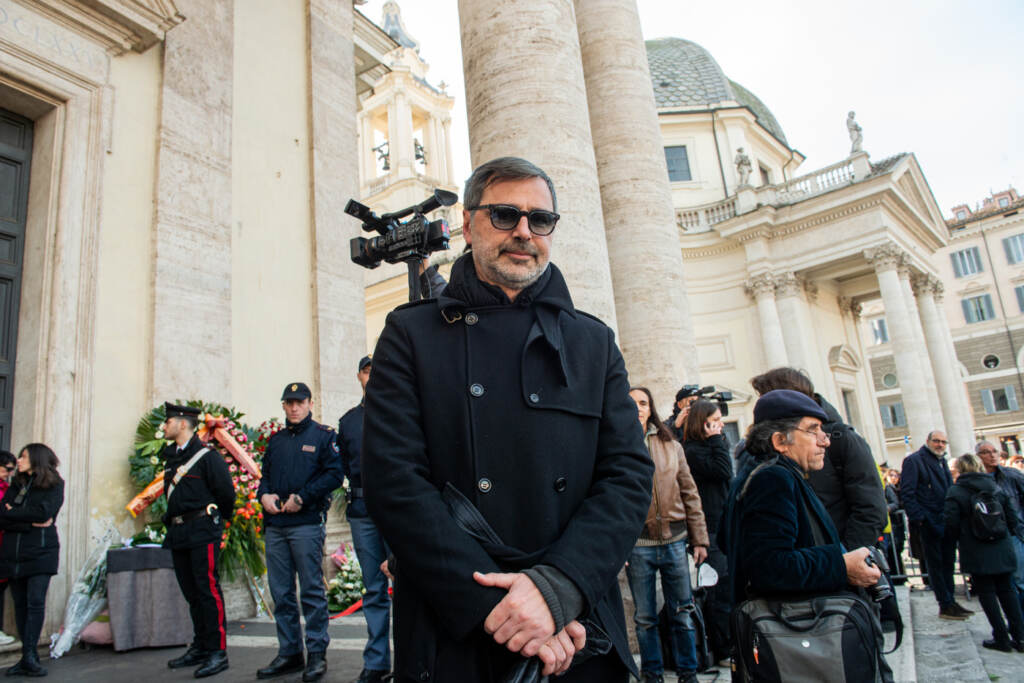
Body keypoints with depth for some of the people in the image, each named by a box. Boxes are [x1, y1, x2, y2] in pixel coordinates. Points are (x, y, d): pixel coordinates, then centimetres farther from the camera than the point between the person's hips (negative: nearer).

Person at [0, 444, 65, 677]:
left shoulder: (54, 485, 2)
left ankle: (29, 655, -8)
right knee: (20, 604, 5)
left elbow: (44, 512, -13)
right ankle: (28, 657, 11)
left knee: (35, 601, -11)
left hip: (40, 552, -4)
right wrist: (30, 522, -11)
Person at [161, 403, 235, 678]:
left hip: (202, 531, -8)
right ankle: (200, 647, 24)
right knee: (191, 593, 13)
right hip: (178, 533, 8)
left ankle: (218, 651, -2)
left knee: (208, 590, -7)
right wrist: (173, 522, 20)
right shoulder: (171, 456, 15)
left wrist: (219, 518, 3)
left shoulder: (207, 456, -10)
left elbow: (226, 491, -9)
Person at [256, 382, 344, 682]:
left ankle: (317, 653, 8)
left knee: (312, 589, -1)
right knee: (281, 592, 10)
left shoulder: (323, 435, 1)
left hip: (307, 524, -6)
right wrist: (264, 495, 0)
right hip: (275, 525, 6)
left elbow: (334, 474, -8)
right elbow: (265, 475, 22)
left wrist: (302, 497, -15)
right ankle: (289, 652, 21)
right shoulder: (276, 440, 18)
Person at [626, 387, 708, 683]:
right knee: (645, 617, 9)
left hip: (674, 539, 2)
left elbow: (690, 494, 9)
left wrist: (699, 539, 5)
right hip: (637, 543, -2)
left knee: (683, 613, 9)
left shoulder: (671, 446, 7)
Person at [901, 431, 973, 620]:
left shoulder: (942, 462, 17)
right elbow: (907, 493, -14)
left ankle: (949, 602, 21)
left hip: (947, 523, 8)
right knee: (935, 564, 1)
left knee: (947, 563, 13)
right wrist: (918, 518, -20)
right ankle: (946, 606, 6)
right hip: (929, 524, -8)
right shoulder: (913, 460, -8)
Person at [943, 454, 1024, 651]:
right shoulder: (996, 487, 3)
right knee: (1007, 590, 14)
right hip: (1002, 550, 5)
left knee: (986, 592, 4)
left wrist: (956, 539, 7)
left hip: (976, 553, -4)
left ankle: (1002, 638, 6)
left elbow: (951, 523, -12)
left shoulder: (955, 492, -9)